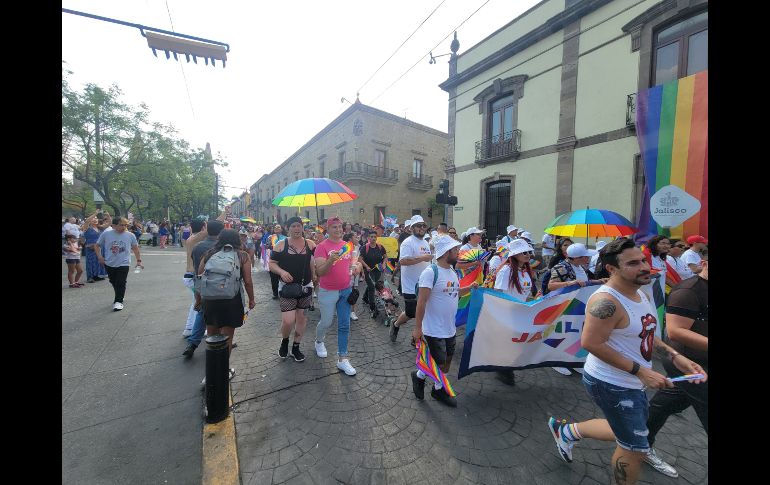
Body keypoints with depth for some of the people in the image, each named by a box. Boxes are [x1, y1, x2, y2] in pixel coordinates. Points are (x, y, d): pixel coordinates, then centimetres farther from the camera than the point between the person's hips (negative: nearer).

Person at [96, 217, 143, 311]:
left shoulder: (130, 235, -5)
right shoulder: (106, 234, -4)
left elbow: (135, 248, 5)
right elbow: (97, 245, 8)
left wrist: (139, 260, 2)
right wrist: (99, 256, -5)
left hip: (123, 264, -3)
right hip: (109, 264, 3)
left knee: (120, 283, -6)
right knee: (113, 282, 17)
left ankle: (118, 302, 3)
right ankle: (119, 297, 36)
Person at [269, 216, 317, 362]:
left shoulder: (310, 244, 2)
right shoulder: (281, 244, -3)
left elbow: (317, 262, 6)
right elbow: (272, 263, 0)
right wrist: (281, 272, -19)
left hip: (306, 287, 3)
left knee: (301, 317, 11)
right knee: (288, 321, -8)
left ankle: (296, 347, 32)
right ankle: (284, 341, 27)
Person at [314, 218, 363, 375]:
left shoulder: (347, 245, 4)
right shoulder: (322, 246, -14)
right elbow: (319, 272, -18)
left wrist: (356, 266, -5)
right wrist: (330, 260, -36)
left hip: (346, 290, 5)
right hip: (328, 291, -5)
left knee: (344, 325, 8)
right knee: (326, 322, 11)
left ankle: (342, 358, 20)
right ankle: (319, 341, 45)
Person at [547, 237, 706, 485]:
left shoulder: (639, 293, 2)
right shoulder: (606, 301, -29)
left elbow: (643, 333, 14)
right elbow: (591, 344, -29)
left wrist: (674, 356, 1)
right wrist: (641, 371, -24)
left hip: (631, 382, 9)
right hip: (611, 384, -9)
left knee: (626, 434, 27)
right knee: (635, 449, 10)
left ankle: (566, 430, 43)